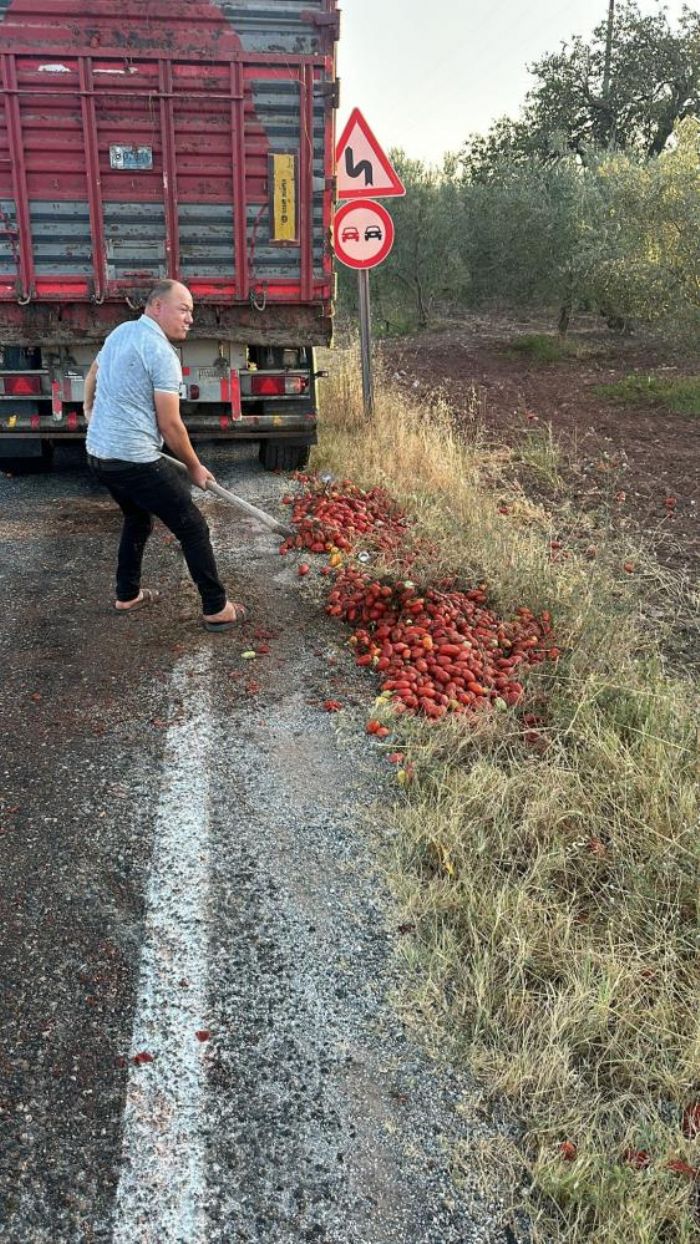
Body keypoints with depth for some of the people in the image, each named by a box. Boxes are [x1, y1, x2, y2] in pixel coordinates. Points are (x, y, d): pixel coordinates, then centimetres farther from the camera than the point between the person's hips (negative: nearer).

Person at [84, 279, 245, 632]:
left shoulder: (120, 332, 12)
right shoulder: (162, 353, -15)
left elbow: (93, 374, 31)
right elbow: (170, 425, -15)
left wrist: (91, 411, 49)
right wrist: (194, 467, -1)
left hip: (98, 453, 9)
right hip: (135, 460, -9)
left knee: (137, 518, 29)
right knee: (193, 528, 1)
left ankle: (127, 595, 37)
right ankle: (217, 609, 6)